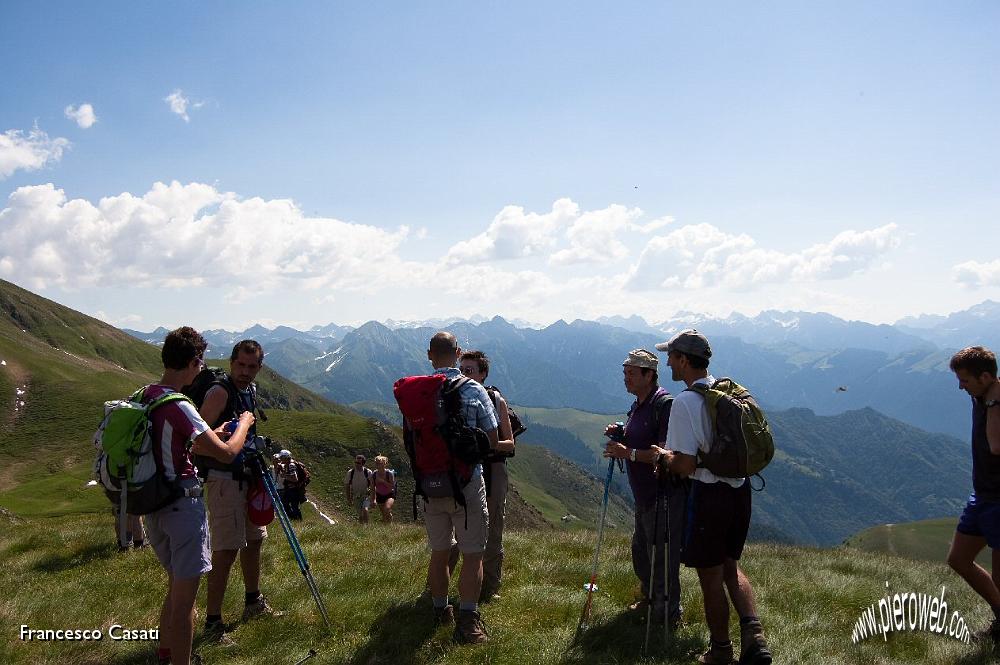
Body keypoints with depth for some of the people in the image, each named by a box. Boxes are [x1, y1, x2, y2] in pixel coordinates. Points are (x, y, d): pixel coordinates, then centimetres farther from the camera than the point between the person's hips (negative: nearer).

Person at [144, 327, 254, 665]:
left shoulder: (144, 398, 4)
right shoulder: (178, 406, -22)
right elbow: (226, 452, -21)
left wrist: (210, 434, 18)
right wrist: (243, 424, -4)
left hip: (155, 507, 9)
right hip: (183, 506, -9)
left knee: (176, 586, 23)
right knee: (184, 595, 1)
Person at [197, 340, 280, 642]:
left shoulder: (251, 391, 11)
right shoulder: (220, 392, -16)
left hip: (246, 477, 9)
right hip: (223, 478, -9)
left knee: (254, 539, 19)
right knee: (226, 550, -10)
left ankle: (253, 603, 37)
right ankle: (212, 622, -1)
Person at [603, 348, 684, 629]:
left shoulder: (665, 404, -19)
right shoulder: (637, 406, 12)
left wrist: (629, 453, -25)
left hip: (665, 494, -10)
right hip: (644, 495, 10)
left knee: (661, 556, 1)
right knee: (641, 550, 23)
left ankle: (668, 613, 17)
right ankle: (650, 598, 42)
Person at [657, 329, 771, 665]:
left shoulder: (685, 402, -19)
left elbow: (685, 465, -22)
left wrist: (664, 455, 0)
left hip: (709, 495, -7)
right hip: (741, 489, 7)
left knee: (710, 576, 9)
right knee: (730, 566, 22)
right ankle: (754, 637, 7)